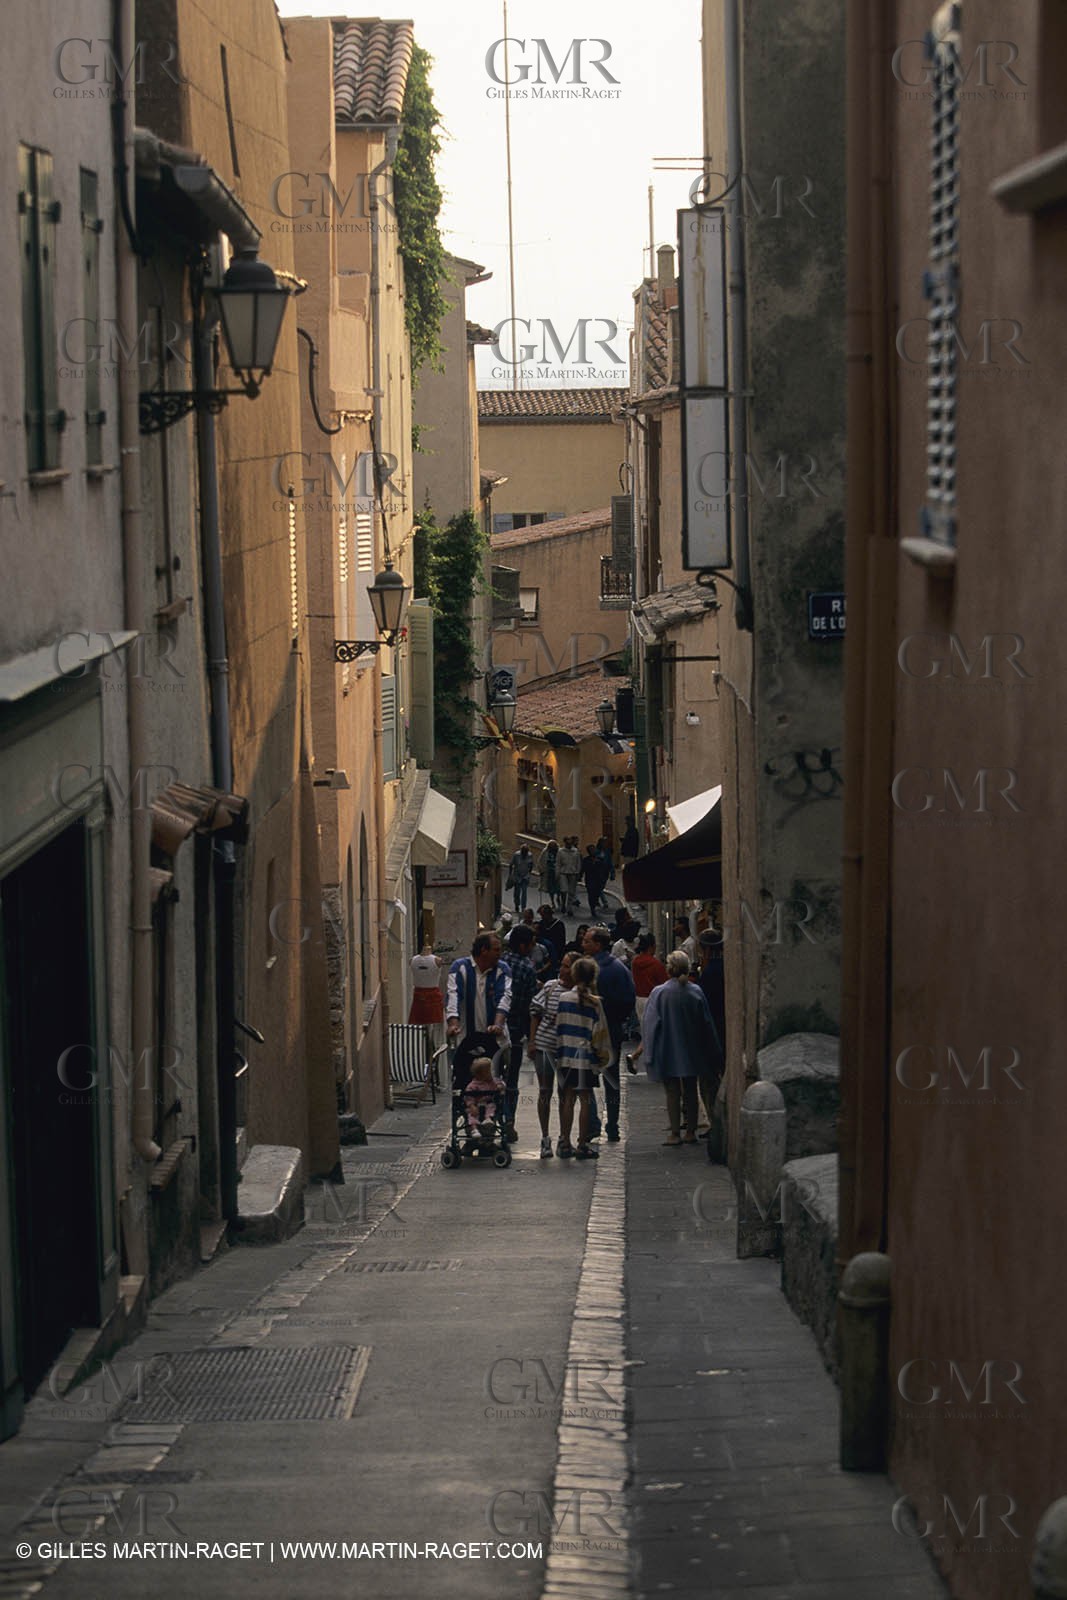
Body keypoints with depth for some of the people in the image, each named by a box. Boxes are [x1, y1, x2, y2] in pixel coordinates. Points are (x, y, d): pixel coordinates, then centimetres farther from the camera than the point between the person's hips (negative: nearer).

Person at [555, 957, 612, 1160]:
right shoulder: (594, 1002, -9)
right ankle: (582, 1145, 2)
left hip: (567, 1057, 3)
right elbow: (599, 1032, -6)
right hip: (586, 1057, -3)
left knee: (568, 1098, 10)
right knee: (585, 1100, 1)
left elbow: (559, 1026, 6)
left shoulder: (564, 998, 0)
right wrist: (603, 1053, 5)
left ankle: (565, 1143, 12)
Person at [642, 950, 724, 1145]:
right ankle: (691, 1131, 13)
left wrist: (651, 1053, -3)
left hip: (668, 1053, -3)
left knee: (672, 1093, 2)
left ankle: (675, 1133, 2)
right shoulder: (696, 992, -3)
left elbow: (651, 1024, -10)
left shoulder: (659, 993, -12)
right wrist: (713, 1053, 12)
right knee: (691, 1091, 11)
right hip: (691, 1052, 3)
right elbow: (706, 1023, 3)